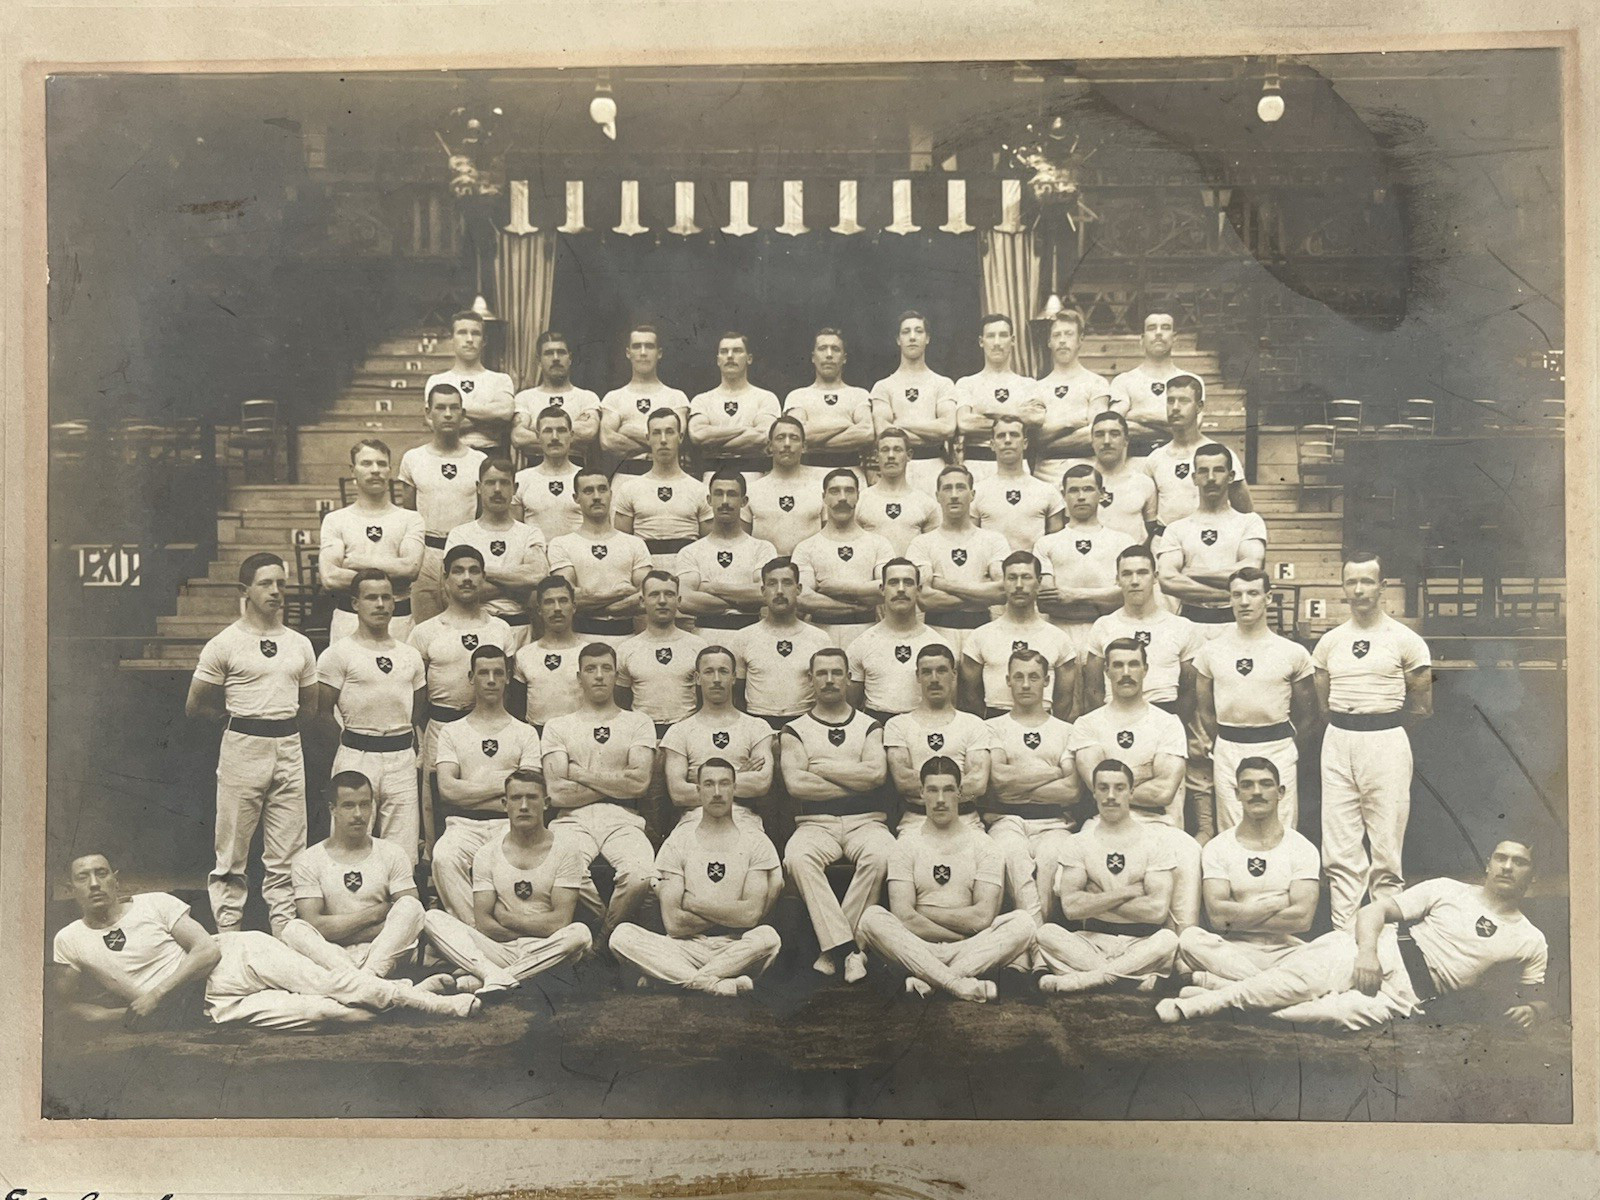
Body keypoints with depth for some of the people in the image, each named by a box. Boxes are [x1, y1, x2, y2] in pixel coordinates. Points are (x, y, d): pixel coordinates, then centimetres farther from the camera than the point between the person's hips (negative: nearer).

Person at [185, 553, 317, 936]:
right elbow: (195, 708, 1)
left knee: (287, 854, 6)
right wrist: (239, 719, 5)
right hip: (242, 748, -4)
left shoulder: (300, 644, 12)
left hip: (288, 749, 4)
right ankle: (227, 934, 11)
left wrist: (279, 722, 9)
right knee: (232, 852, 2)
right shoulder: (224, 644, -1)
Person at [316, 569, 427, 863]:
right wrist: (349, 739, -3)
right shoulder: (338, 654, 1)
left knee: (404, 857, 2)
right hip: (357, 758, -4)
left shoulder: (410, 655, 16)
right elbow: (323, 711, 1)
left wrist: (412, 745, 8)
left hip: (403, 758, 4)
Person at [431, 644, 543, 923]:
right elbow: (447, 789, 1)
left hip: (509, 824, 0)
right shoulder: (452, 732, 17)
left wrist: (468, 792, -4)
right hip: (464, 825, 1)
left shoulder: (525, 732, 16)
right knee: (444, 858, -33)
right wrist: (503, 784, -1)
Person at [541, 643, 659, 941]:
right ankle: (615, 922, -5)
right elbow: (556, 793, 1)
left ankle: (602, 939, -3)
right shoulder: (558, 726, 16)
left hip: (622, 819, 0)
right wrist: (618, 785, 3)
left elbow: (640, 781, 0)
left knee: (641, 877, -33)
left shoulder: (638, 723, 17)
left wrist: (581, 774, 1)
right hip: (573, 819, 0)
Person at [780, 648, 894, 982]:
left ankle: (833, 947, -23)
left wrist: (822, 768, -2)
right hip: (816, 823, 0)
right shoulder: (795, 730, 13)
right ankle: (849, 949, -31)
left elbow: (877, 772, -5)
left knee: (880, 855, -34)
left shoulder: (869, 726, 16)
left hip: (866, 821, 0)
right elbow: (795, 783, -5)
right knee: (797, 857, -34)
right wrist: (855, 782, -2)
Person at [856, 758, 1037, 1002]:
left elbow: (983, 917, -6)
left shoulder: (983, 847, 8)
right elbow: (903, 916, -7)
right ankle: (958, 983, -35)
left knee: (1023, 922, -25)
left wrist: (925, 912, -4)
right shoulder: (906, 846, 7)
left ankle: (925, 979, -30)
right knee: (871, 918, -27)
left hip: (972, 947, 1)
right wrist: (963, 935, -9)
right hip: (917, 949, -1)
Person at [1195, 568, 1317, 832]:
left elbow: (1307, 715, 8)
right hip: (1227, 751, 2)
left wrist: (1289, 750, 7)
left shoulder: (1293, 653, 2)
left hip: (1278, 748, -1)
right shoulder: (1211, 651, 6)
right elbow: (1204, 711, 12)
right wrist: (1219, 749, 9)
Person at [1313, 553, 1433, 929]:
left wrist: (1382, 722, 5)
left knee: (1386, 846, -2)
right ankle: (1343, 935, 9)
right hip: (1338, 742, 4)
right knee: (1340, 850, 3)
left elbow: (1422, 707, 4)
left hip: (1386, 742, -4)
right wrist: (1346, 725, 7)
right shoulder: (1330, 641, 12)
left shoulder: (1405, 640, 0)